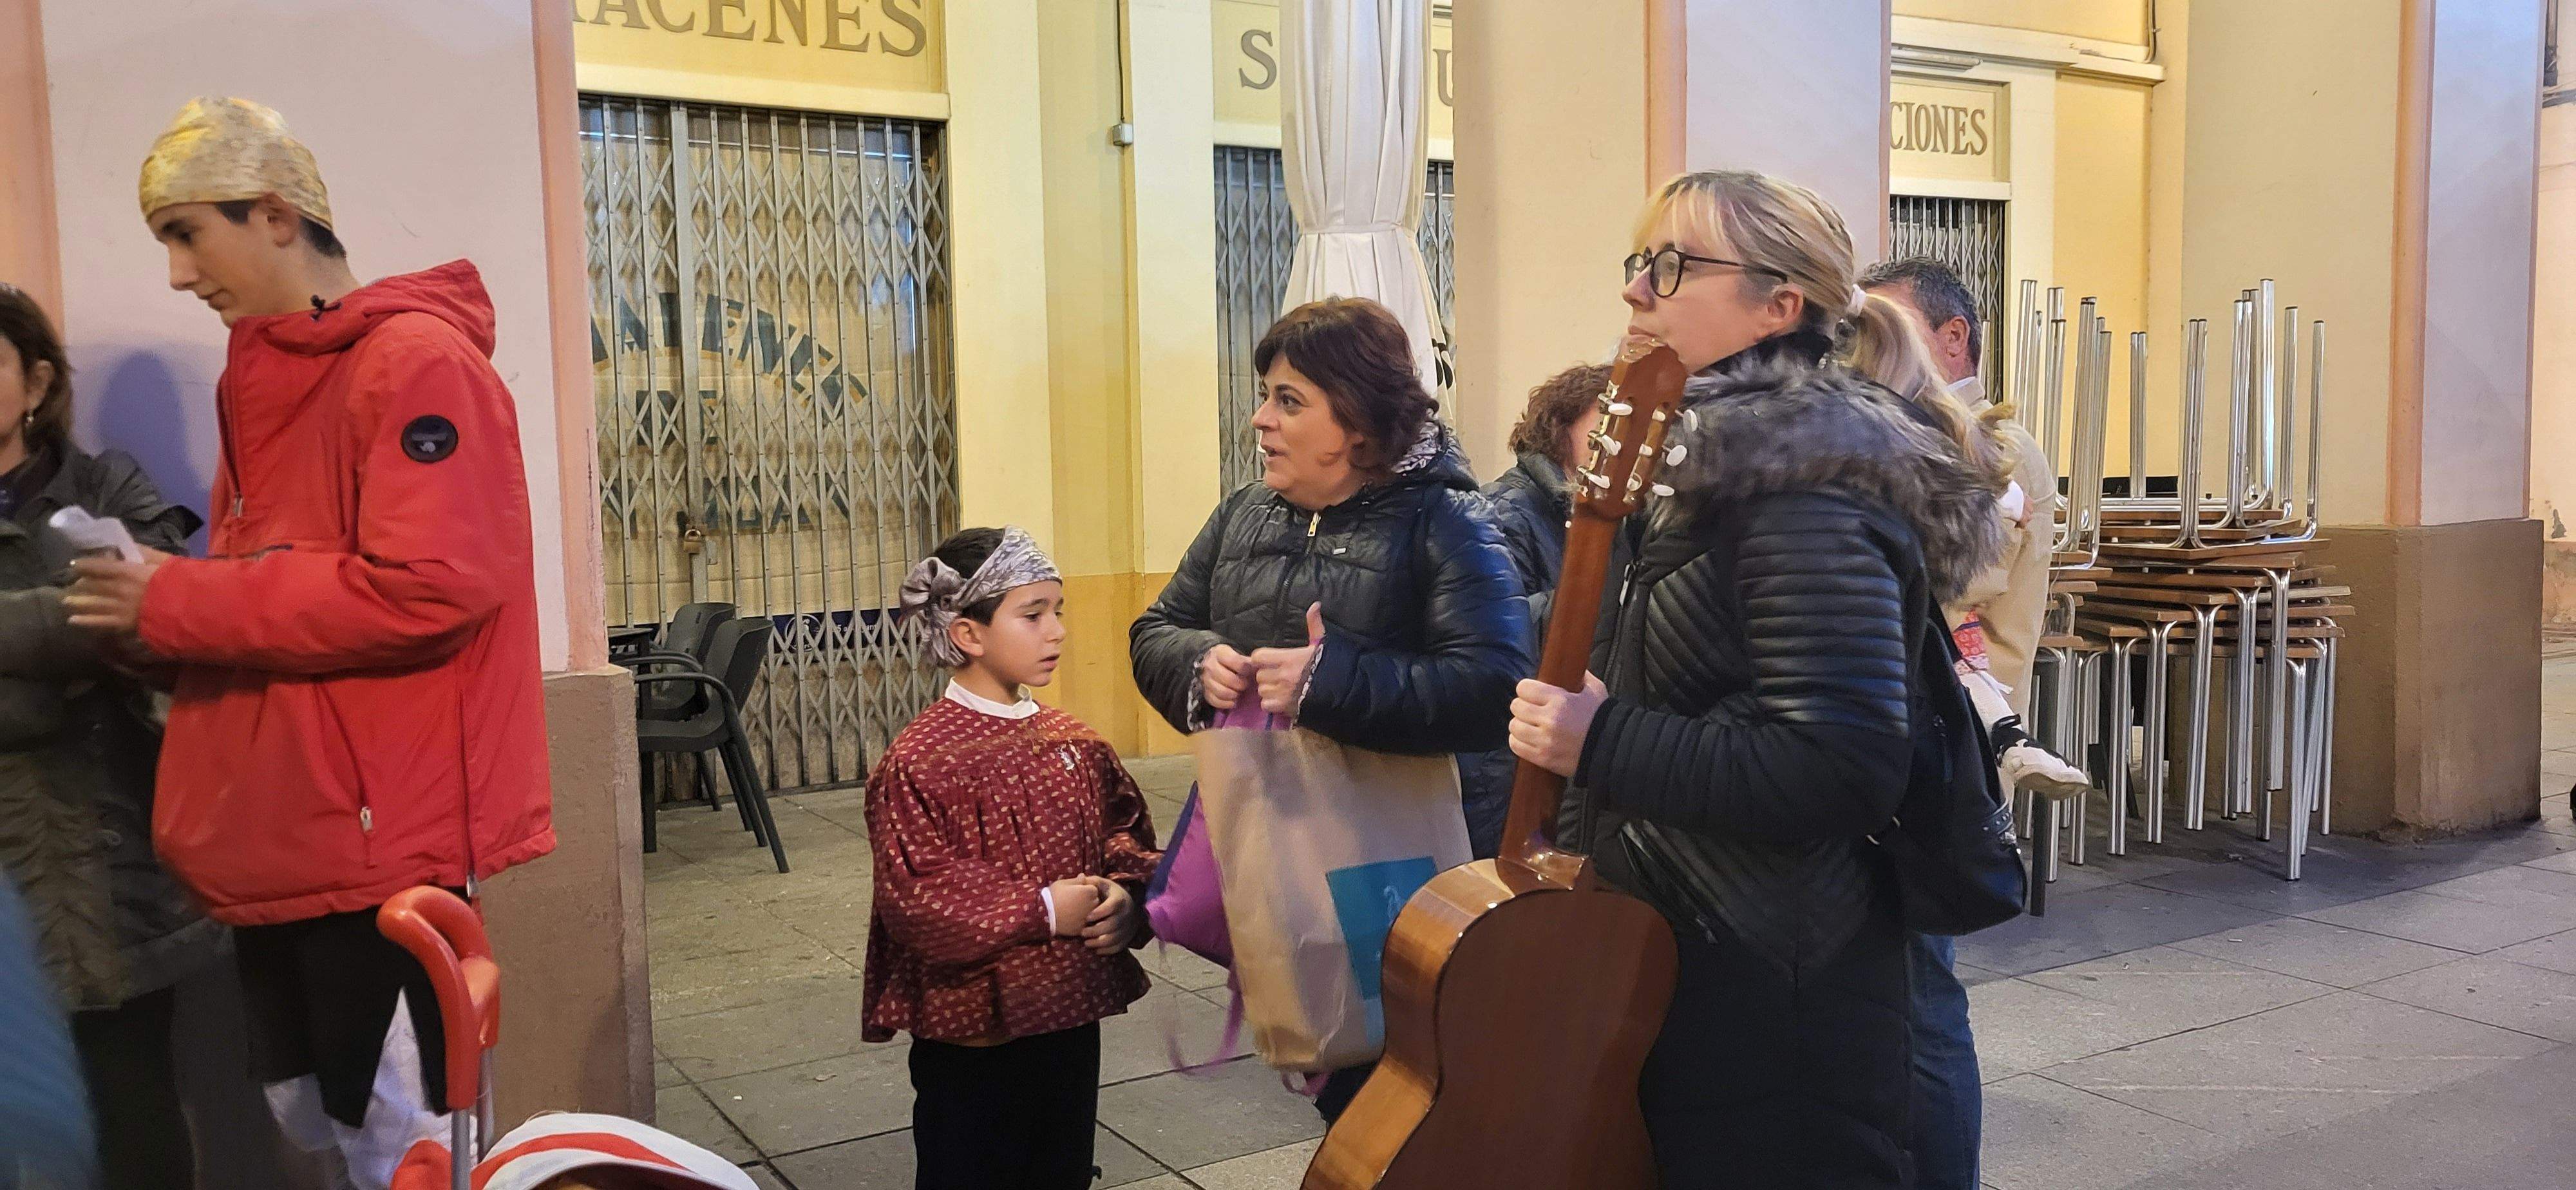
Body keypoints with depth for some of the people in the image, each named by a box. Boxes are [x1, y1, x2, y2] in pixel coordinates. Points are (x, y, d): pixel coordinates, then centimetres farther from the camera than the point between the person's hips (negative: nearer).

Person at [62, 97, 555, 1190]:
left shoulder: (420, 361, -12)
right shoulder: (264, 378, 16)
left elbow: (428, 590, -22)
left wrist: (182, 603, -14)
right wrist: (161, 608, 3)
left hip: (384, 842, -9)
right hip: (281, 841, 9)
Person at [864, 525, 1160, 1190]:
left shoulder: (1074, 742, 4)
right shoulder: (920, 761, -16)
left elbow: (1126, 832, 11)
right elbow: (917, 899, -22)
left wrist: (1127, 894, -11)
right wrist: (1042, 910, -22)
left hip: (1071, 1016, 6)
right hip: (972, 1033, -6)